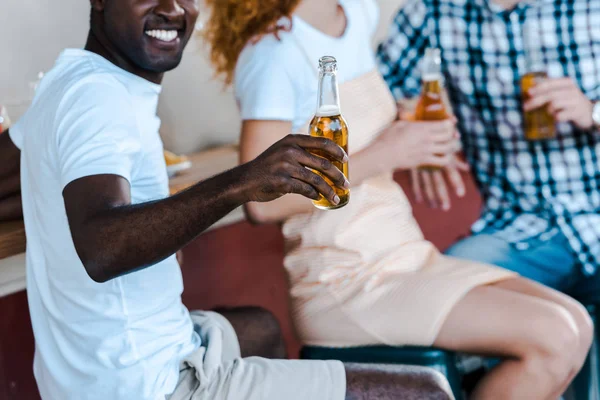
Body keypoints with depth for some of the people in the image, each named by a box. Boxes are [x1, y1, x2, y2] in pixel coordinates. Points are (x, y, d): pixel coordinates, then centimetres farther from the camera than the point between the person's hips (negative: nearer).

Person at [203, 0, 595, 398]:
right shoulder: (273, 52, -16)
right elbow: (263, 200, -23)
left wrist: (417, 132, 9)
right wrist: (385, 154, -19)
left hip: (408, 257, 9)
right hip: (345, 285, -9)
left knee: (577, 325, -3)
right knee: (552, 337, -17)